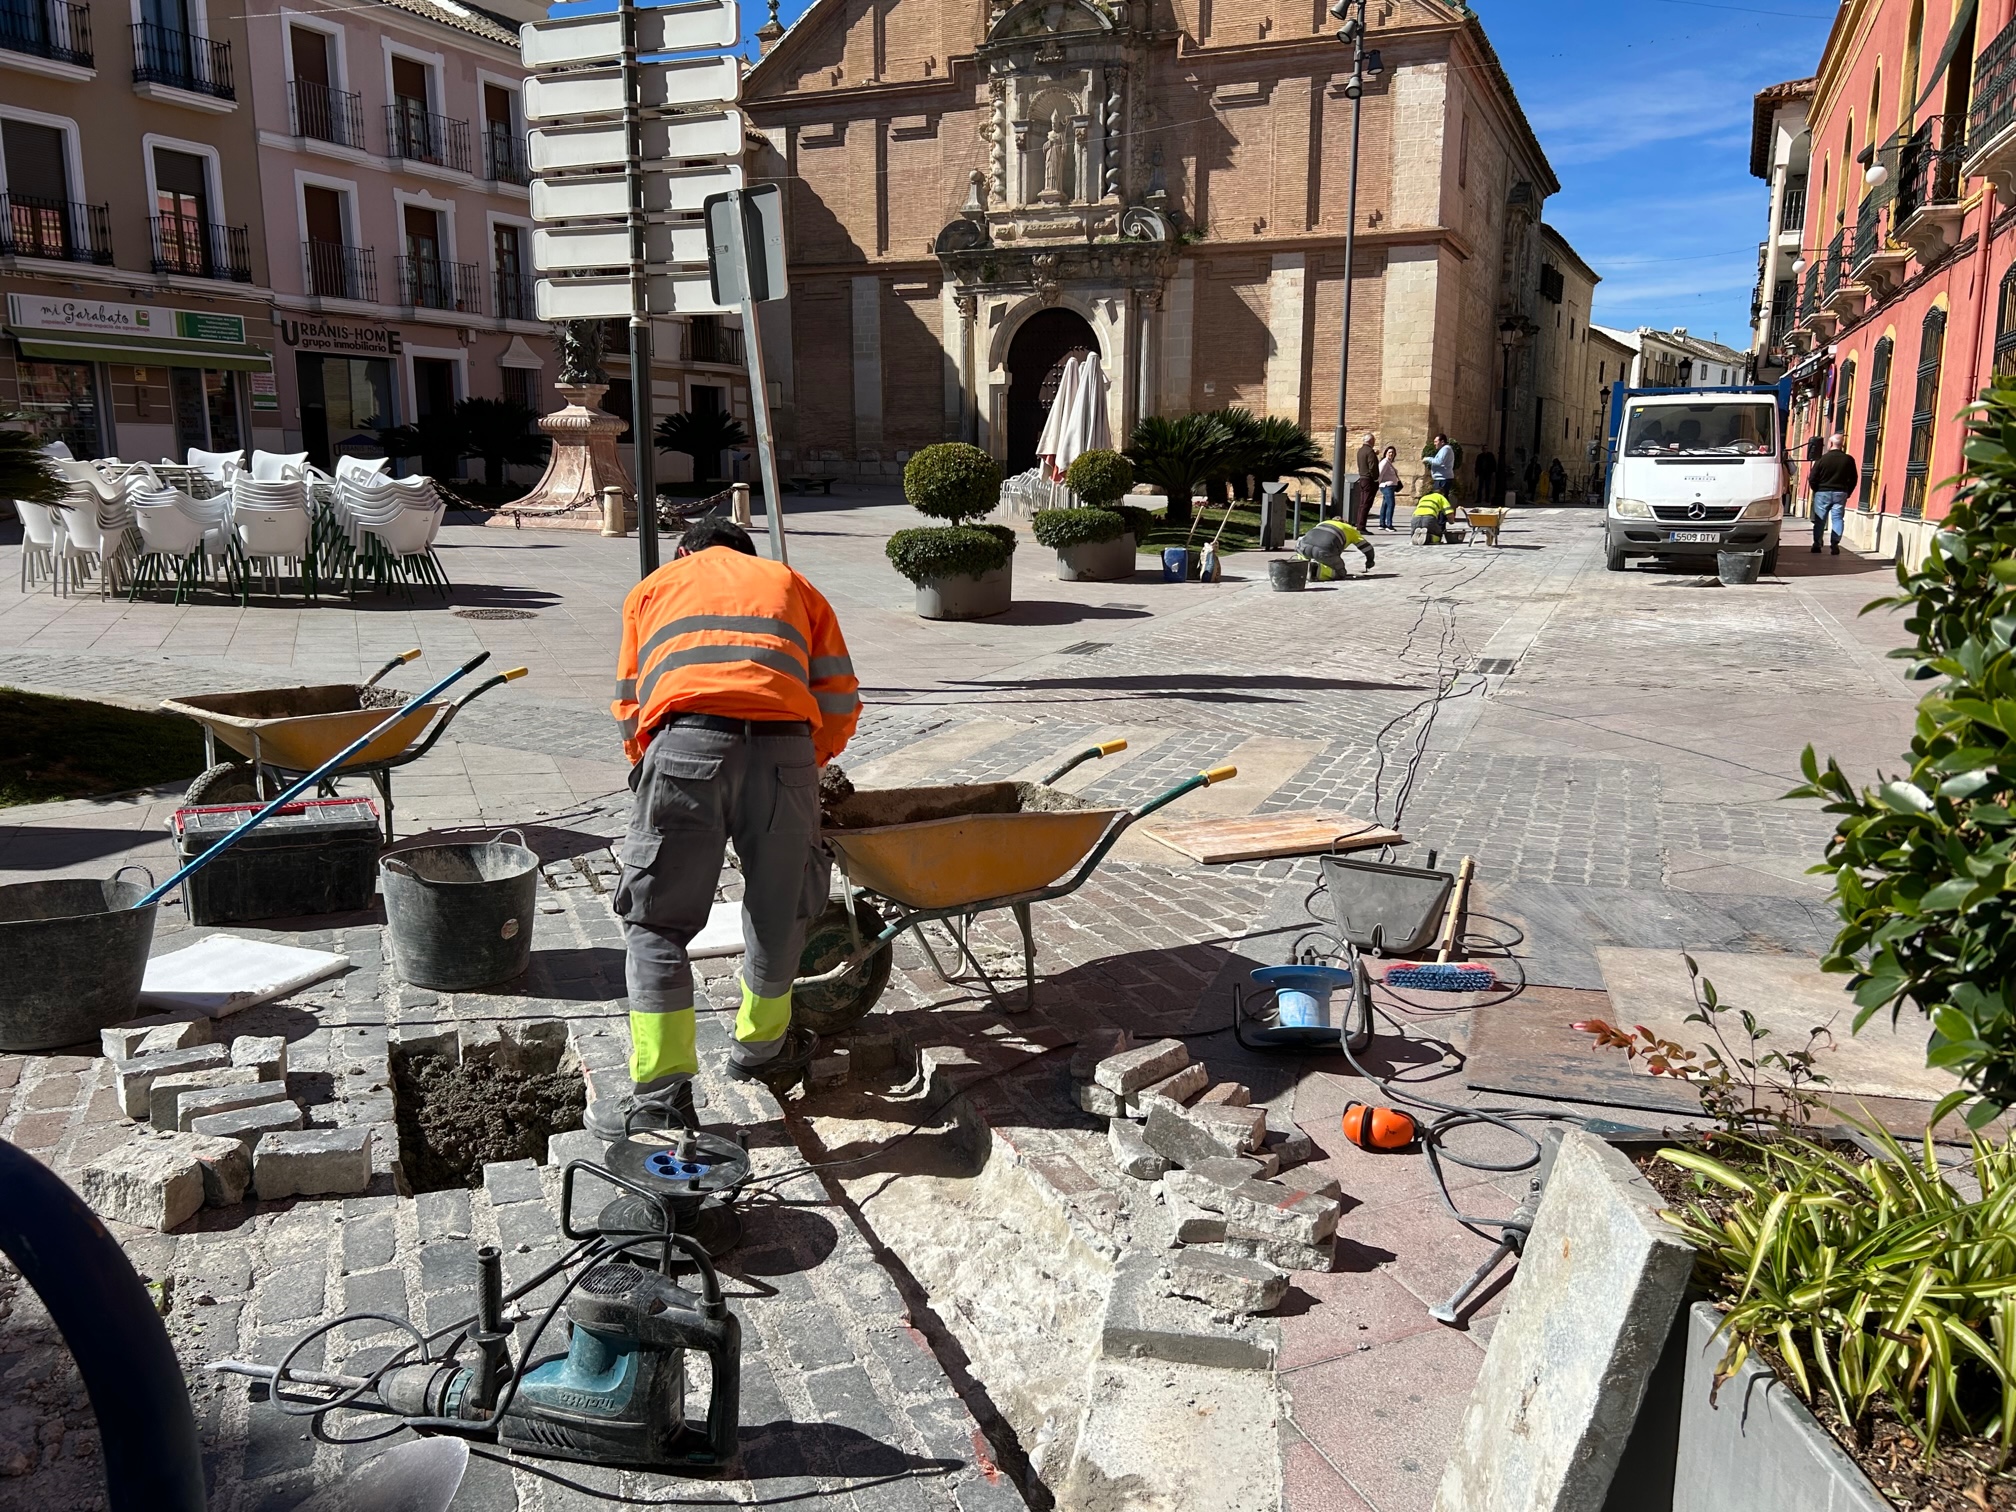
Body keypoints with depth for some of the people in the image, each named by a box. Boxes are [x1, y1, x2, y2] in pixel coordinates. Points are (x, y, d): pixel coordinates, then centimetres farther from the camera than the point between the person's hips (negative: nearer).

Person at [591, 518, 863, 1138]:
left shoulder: (654, 586, 32)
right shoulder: (790, 582, 33)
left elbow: (630, 709, 26)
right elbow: (840, 699, 22)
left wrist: (648, 765, 40)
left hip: (685, 740, -1)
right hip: (783, 743, 2)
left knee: (657, 919, 10)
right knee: (779, 908, 20)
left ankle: (661, 1088, 9)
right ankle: (761, 1044, 37)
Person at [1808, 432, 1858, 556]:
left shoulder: (1823, 459, -8)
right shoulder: (1848, 460, -1)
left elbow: (1812, 478, -7)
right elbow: (1854, 479, 3)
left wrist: (1816, 490, 9)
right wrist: (1847, 493, 13)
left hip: (1822, 493, -2)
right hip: (1840, 493, 2)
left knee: (1820, 520, 7)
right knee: (1837, 519, 4)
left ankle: (1817, 544, 7)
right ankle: (1835, 545, -3)